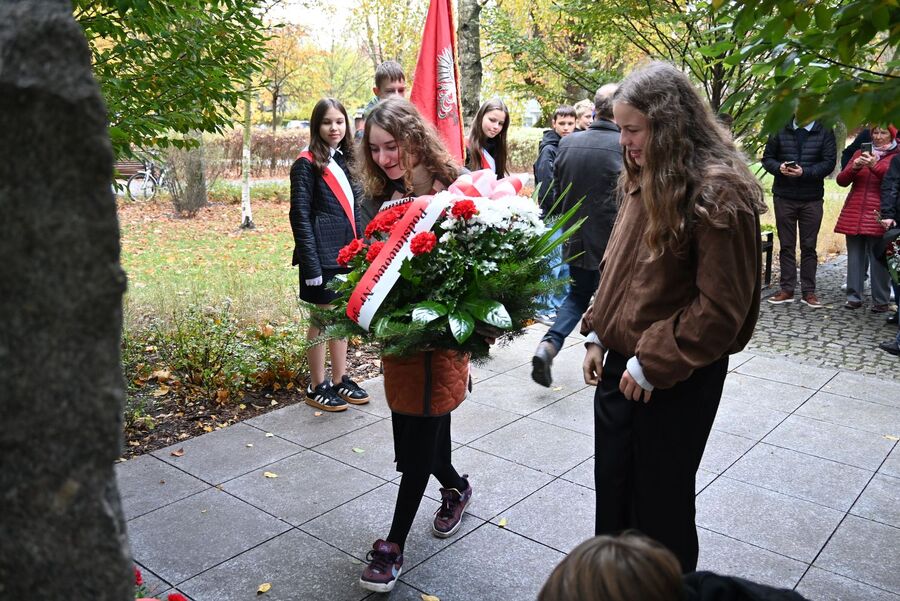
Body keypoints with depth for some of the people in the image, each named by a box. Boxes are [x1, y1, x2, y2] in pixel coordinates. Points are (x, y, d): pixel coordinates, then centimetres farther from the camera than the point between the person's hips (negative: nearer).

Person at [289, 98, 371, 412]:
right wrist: (311, 263, -17)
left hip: (347, 253, 7)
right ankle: (317, 387, 16)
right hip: (322, 255, -7)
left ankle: (340, 380, 26)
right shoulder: (307, 163, -8)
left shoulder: (345, 159, 13)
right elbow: (300, 216, -12)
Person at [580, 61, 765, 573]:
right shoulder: (644, 181, 7)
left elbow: (720, 307, -21)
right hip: (620, 364, 8)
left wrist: (652, 364, -18)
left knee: (661, 497, 11)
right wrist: (598, 334, 9)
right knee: (611, 488, 18)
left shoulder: (719, 193, -19)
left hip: (677, 377, -7)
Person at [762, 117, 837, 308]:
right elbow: (767, 158, 6)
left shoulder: (824, 132, 1)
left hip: (812, 199, -1)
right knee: (786, 245, 6)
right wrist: (779, 167, -15)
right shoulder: (780, 130, 5)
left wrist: (805, 172, -21)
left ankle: (808, 291, 11)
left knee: (809, 246, 5)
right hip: (784, 197, 1)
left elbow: (829, 163, -6)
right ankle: (787, 289, 14)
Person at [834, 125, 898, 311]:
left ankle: (881, 301, 1)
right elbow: (841, 180, 10)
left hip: (878, 216, -3)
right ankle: (854, 297, 10)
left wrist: (874, 166, -23)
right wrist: (854, 167, -9)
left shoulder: (895, 157, 7)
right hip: (854, 214, 4)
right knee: (854, 257, 4)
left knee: (878, 259, -6)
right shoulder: (860, 153, 18)